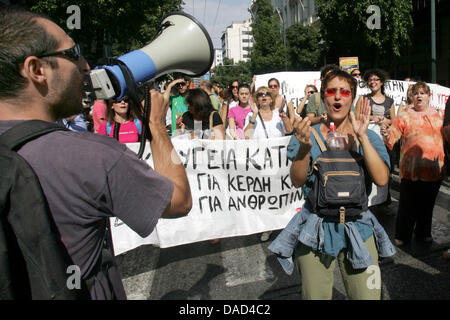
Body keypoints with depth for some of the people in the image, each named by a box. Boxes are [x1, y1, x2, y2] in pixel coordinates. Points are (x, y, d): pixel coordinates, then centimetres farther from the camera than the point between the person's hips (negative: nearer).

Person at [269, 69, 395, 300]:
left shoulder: (368, 137, 3)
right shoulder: (309, 134, 0)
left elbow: (382, 179, -12)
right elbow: (297, 181, -10)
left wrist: (362, 137, -19)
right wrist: (305, 146, -26)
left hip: (358, 229, 1)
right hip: (315, 231, -1)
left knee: (367, 295, 3)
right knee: (315, 296, 8)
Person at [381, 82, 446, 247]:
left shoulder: (439, 115, 11)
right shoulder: (404, 117, 1)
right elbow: (391, 138, -6)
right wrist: (386, 135, -28)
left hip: (434, 169, 3)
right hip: (411, 169, -3)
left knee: (427, 204, 15)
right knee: (408, 204, 2)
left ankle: (423, 232, 33)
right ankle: (402, 236, 17)